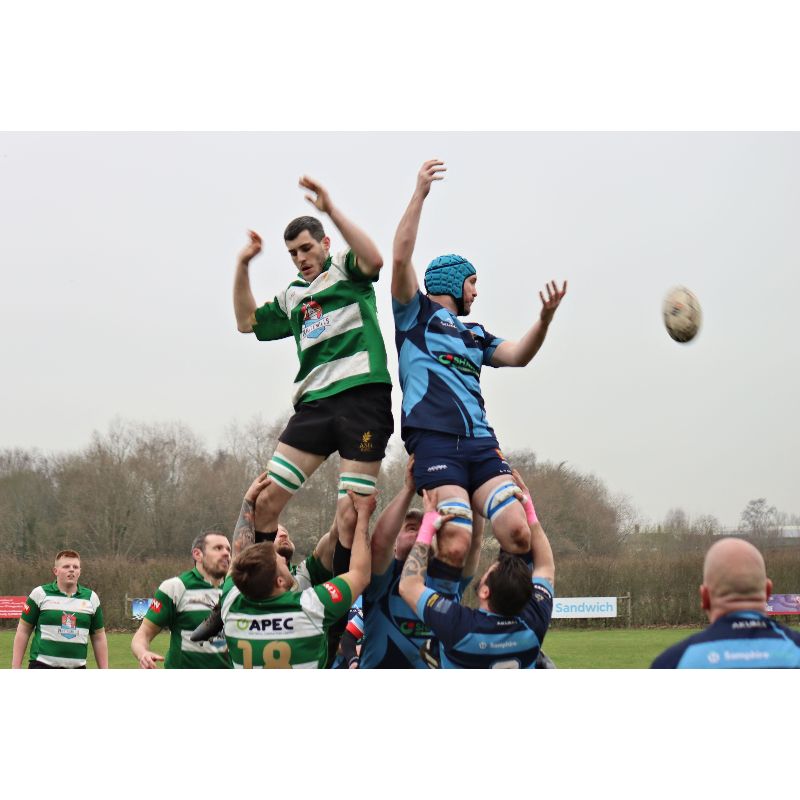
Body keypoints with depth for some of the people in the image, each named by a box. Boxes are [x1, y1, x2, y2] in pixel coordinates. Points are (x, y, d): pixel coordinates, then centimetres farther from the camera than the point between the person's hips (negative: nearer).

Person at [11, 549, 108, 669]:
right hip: (42, 667, -3)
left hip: (77, 669, 3)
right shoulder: (40, 594, -1)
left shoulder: (91, 598, 7)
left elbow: (99, 638, 13)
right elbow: (23, 632, 3)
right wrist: (16, 668, -2)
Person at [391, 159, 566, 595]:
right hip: (434, 440, -6)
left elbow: (517, 355, 17)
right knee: (455, 546, -20)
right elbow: (400, 258, -2)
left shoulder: (475, 333, 30)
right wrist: (419, 194, -6)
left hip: (480, 442, 6)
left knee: (518, 534, -13)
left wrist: (545, 318, 1)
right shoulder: (416, 313, 13)